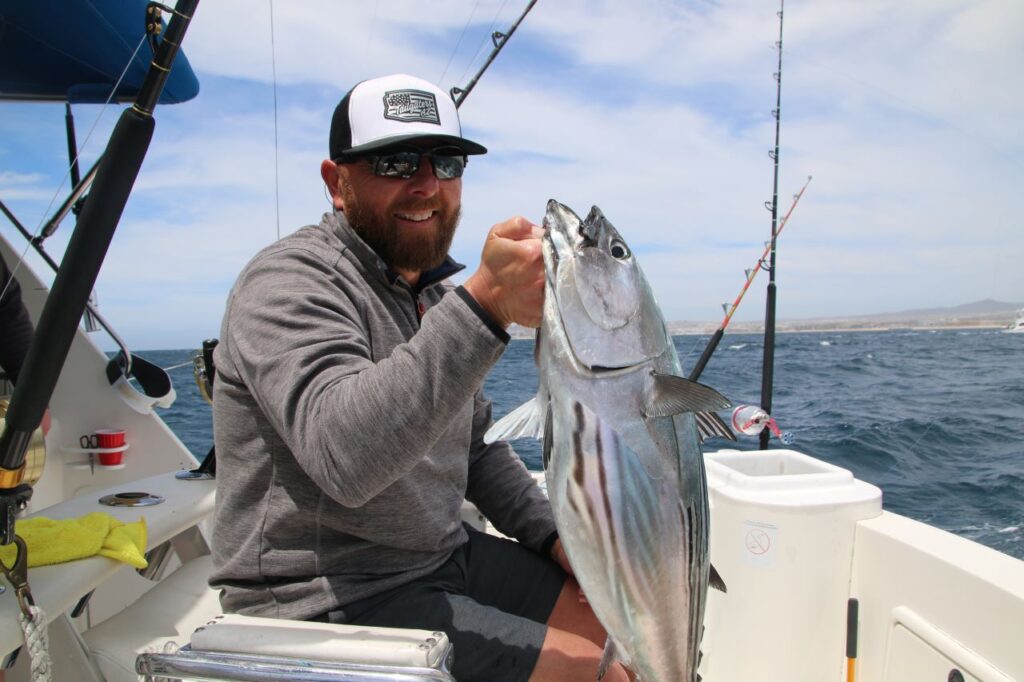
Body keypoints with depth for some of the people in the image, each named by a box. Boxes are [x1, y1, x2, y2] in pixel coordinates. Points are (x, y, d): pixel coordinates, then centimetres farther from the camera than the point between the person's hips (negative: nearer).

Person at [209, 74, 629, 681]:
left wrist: (554, 536, 6)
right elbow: (346, 458, -36)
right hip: (333, 603, -8)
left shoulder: (432, 294, 11)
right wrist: (486, 307, -44)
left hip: (446, 556, 8)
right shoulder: (292, 281, -17)